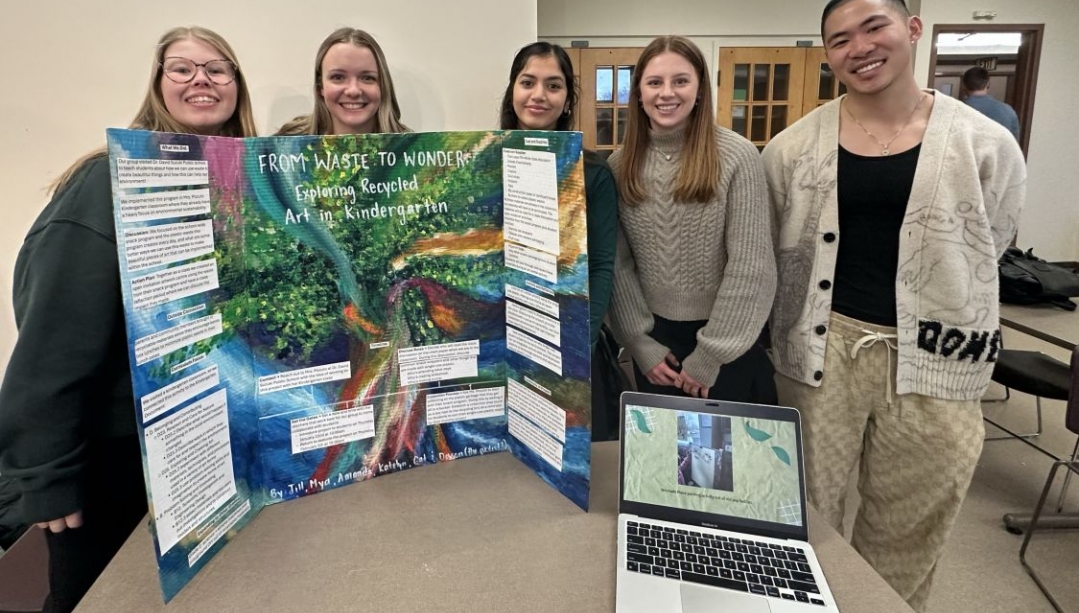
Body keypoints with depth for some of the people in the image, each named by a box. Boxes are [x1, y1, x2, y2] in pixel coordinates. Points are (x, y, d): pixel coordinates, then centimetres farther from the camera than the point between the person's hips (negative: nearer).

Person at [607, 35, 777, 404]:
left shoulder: (737, 157, -12)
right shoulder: (619, 165, -3)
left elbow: (751, 267, -13)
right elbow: (617, 264, -1)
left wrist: (709, 355, -12)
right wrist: (640, 343, -6)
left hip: (728, 344, -3)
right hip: (653, 339, 3)